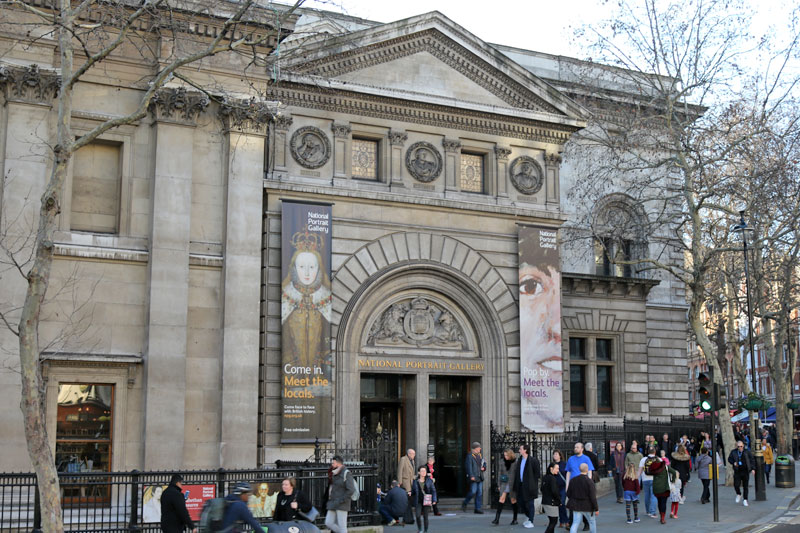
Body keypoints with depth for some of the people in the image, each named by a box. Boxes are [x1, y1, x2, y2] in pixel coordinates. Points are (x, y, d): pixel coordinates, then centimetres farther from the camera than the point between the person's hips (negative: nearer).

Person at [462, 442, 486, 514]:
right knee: (473, 492, -10)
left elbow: (484, 463, 29)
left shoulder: (480, 455, 15)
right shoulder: (470, 456, -9)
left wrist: (483, 467, 7)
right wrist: (471, 476, -22)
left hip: (480, 478, 8)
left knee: (479, 493, 4)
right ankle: (464, 503, 14)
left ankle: (477, 509, 8)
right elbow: (468, 466, -16)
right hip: (473, 478, -8)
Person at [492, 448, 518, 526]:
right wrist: (499, 485, 7)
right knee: (501, 498, -8)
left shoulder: (516, 462, -6)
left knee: (513, 500, 5)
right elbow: (499, 473, 9)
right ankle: (497, 518, -11)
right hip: (504, 483, 3)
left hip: (513, 484, -2)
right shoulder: (502, 462, 4)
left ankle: (515, 519, 17)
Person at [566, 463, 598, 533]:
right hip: (587, 506, -4)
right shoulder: (589, 481, -16)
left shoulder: (573, 480, -1)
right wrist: (596, 509, -8)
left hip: (576, 506, 4)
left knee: (575, 523, 3)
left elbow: (568, 494, 5)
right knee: (592, 522, 18)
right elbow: (593, 497, -16)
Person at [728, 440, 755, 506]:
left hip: (745, 471, -1)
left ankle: (745, 500, 12)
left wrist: (753, 468, -5)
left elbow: (752, 460, 4)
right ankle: (739, 494, 25)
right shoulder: (733, 452, 3)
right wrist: (733, 463, -8)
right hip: (737, 472, 1)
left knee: (745, 486, 2)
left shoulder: (747, 452, 0)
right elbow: (729, 459, 13)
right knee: (736, 485, -6)